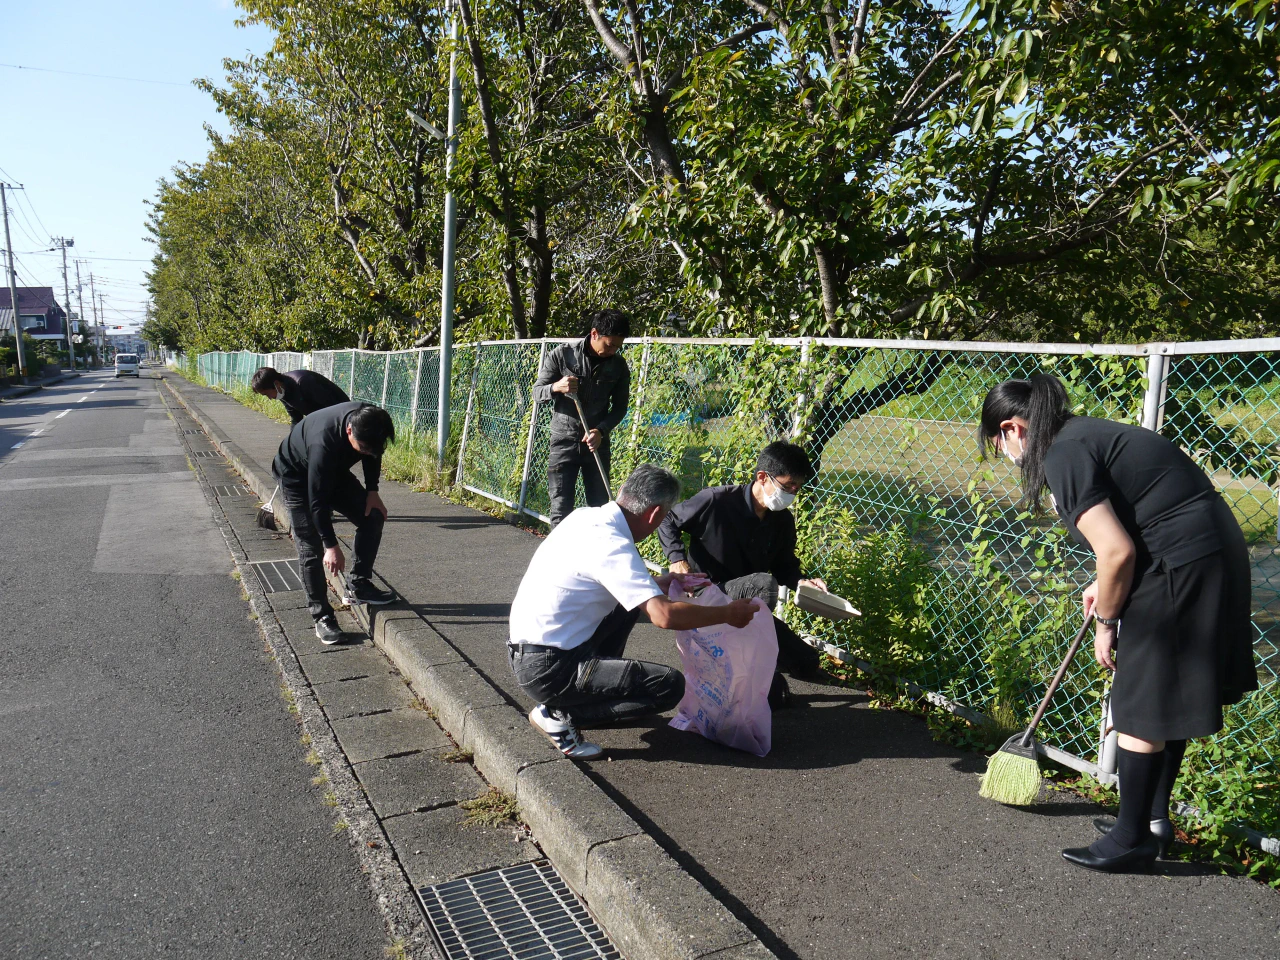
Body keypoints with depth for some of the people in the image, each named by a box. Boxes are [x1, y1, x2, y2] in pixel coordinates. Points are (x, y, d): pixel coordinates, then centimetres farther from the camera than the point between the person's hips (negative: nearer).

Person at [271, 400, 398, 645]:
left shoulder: (369, 422, -25)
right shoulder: (324, 443, -43)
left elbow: (373, 455, 0)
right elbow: (317, 501, -33)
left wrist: (372, 491, -9)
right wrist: (331, 546, -28)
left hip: (334, 471, 7)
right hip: (297, 477, -6)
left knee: (373, 516, -3)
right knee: (311, 547, -10)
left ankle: (357, 586, 7)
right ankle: (321, 615, 2)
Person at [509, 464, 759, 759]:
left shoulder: (586, 516, 3)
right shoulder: (611, 544, -23)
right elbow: (665, 615, -29)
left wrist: (659, 583, 25)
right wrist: (728, 614, -14)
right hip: (546, 669, -9)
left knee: (629, 599, 20)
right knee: (670, 685, -12)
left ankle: (596, 685, 20)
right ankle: (558, 715, -5)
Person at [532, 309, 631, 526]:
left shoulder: (619, 366, 0)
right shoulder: (562, 354, -7)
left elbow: (620, 407, 6)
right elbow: (537, 392, -2)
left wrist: (601, 430, -13)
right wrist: (556, 387, -25)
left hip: (597, 443, 3)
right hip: (564, 441, -2)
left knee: (600, 507, 5)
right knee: (561, 508, -3)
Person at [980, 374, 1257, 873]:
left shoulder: (1064, 455, -15)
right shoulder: (1090, 434, 15)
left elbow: (1116, 552, -21)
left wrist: (1106, 623, -6)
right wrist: (1108, 586, 23)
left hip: (1182, 566, -10)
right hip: (1218, 552, 10)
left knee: (1141, 708, 2)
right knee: (1167, 703, 19)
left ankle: (1133, 838, 15)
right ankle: (1153, 820, 32)